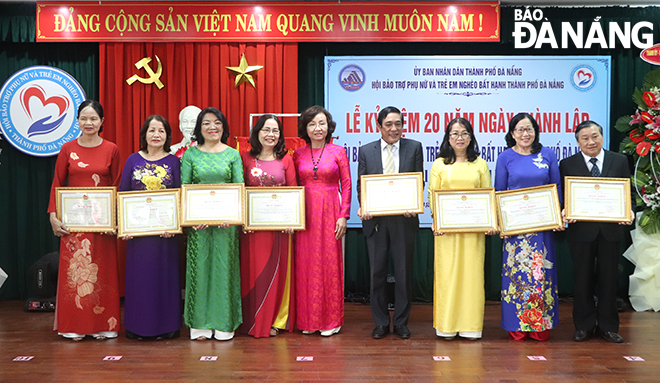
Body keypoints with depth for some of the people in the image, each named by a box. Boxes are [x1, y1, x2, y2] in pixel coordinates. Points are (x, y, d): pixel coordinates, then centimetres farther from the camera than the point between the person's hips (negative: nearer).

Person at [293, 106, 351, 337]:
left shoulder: (338, 152, 2)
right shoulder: (298, 154, 9)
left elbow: (347, 185, 0)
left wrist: (344, 215, -7)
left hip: (330, 212, -2)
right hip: (305, 214, 2)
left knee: (330, 263, 0)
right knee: (306, 263, 4)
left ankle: (331, 320, 12)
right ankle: (308, 319, 17)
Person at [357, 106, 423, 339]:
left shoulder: (414, 148, 5)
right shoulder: (366, 151, 6)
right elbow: (360, 184, 6)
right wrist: (363, 207, -11)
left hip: (404, 219, -1)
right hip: (375, 219, 1)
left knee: (404, 272, 7)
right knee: (377, 272, 7)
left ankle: (401, 323, 21)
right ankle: (381, 322, 21)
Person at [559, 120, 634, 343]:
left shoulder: (619, 161, 6)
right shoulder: (567, 164, 1)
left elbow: (629, 193, 7)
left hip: (611, 230, 1)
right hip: (581, 230, -1)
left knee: (608, 279, 10)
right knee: (583, 279, 8)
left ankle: (608, 326, 24)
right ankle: (584, 326, 22)